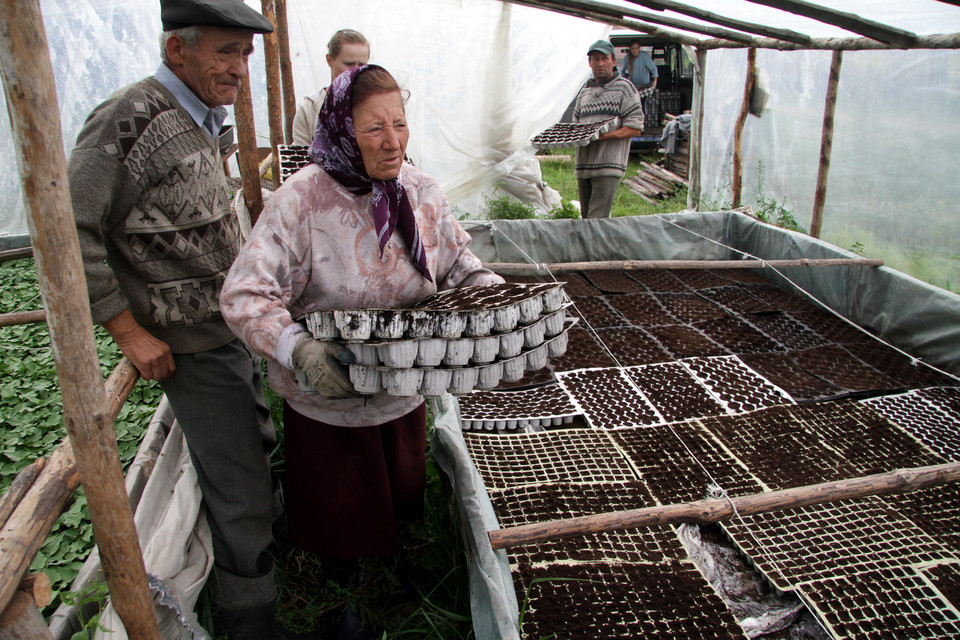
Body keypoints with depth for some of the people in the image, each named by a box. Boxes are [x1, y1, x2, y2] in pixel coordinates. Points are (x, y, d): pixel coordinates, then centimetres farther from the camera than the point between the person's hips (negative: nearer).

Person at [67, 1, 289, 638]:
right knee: (240, 493, -1)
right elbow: (68, 232, -20)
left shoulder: (199, 121, 9)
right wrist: (128, 330, -18)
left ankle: (261, 541, 47)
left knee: (258, 448, 23)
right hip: (194, 346, -9)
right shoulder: (130, 120, -18)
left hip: (233, 329, 9)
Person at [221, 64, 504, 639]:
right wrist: (297, 348, -42)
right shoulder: (303, 200, -24)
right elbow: (245, 295, -26)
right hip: (328, 397, -4)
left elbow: (458, 257, 6)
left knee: (403, 490, 27)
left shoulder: (420, 190, -8)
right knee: (340, 505, 20)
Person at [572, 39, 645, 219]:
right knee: (586, 216, 8)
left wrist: (603, 135, -18)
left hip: (608, 165, -6)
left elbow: (635, 128, -5)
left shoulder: (624, 88, 1)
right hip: (583, 165, 6)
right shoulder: (585, 89, 19)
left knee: (597, 218, -13)